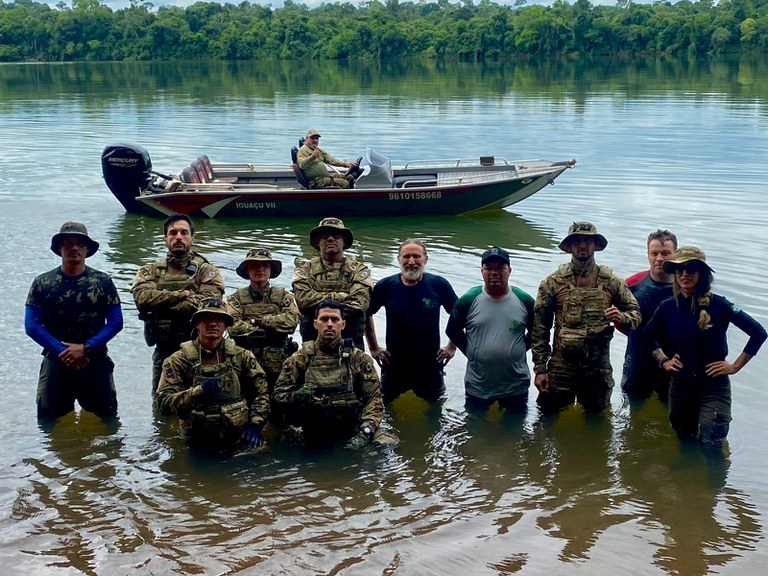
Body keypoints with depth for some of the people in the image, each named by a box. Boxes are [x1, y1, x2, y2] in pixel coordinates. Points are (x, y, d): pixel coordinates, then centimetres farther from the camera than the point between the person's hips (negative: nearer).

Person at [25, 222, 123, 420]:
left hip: (96, 362, 0)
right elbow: (32, 325, -3)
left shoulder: (103, 282, 3)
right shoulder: (42, 283, 3)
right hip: (56, 362, 0)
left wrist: (86, 348, -13)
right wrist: (62, 351, -13)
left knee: (108, 419, 5)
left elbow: (116, 322, -2)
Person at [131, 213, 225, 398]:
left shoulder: (206, 271, 1)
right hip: (163, 352, 2)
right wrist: (183, 295, -15)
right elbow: (143, 298, -12)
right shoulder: (150, 270, 9)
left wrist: (161, 304, -14)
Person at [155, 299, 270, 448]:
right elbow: (164, 401, -12)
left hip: (239, 439, 1)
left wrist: (255, 424, -4)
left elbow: (261, 391, 9)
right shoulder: (179, 360, -4)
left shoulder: (241, 356, 4)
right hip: (197, 443, -1)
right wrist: (199, 390, -24)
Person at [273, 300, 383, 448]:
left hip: (352, 435, -1)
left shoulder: (359, 359, 4)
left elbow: (374, 397, -1)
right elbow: (280, 393, 5)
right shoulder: (300, 359, 5)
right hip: (312, 438, 2)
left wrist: (365, 432, -16)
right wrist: (296, 396, -19)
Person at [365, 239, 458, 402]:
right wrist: (374, 348, 5)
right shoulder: (385, 286, -7)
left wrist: (452, 347, 2)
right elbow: (366, 314, 8)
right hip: (393, 366, 1)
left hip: (430, 366, 0)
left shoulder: (439, 285, -9)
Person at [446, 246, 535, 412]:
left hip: (516, 387, 0)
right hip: (477, 387, 0)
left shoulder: (525, 301, -4)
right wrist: (471, 353, 1)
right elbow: (452, 331, 6)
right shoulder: (468, 300, -6)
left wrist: (520, 348, 0)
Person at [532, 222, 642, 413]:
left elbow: (636, 313, 8)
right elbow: (539, 328, -2)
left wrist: (622, 317, -17)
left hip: (599, 368, 2)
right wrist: (540, 368, -5)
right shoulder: (553, 282, -3)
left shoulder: (611, 281, 1)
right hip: (561, 367, -1)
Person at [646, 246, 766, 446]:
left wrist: (735, 366, -10)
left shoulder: (717, 304, -14)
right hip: (679, 384, 4)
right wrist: (663, 360, 6)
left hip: (714, 386, -4)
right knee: (685, 445, 18)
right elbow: (648, 336, 17)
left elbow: (758, 333, -13)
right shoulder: (668, 307, -2)